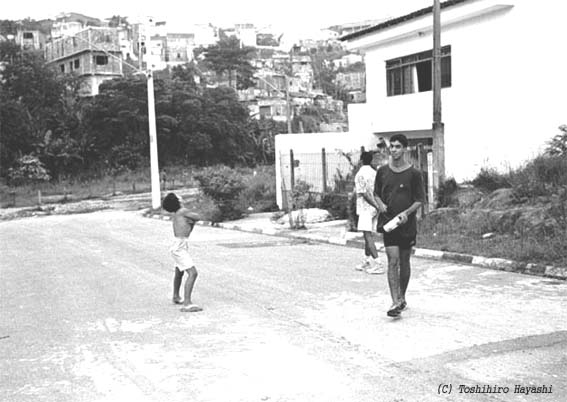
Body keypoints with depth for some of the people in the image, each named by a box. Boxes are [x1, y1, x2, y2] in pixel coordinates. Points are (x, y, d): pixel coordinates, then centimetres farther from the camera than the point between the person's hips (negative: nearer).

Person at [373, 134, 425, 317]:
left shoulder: (414, 173, -3)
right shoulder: (382, 171, 4)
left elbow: (420, 199, 0)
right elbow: (376, 194, 15)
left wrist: (407, 212, -16)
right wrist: (381, 205, -6)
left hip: (407, 224, 0)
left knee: (404, 262, 10)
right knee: (393, 260, -10)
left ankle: (402, 298, 27)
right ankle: (396, 303, -12)